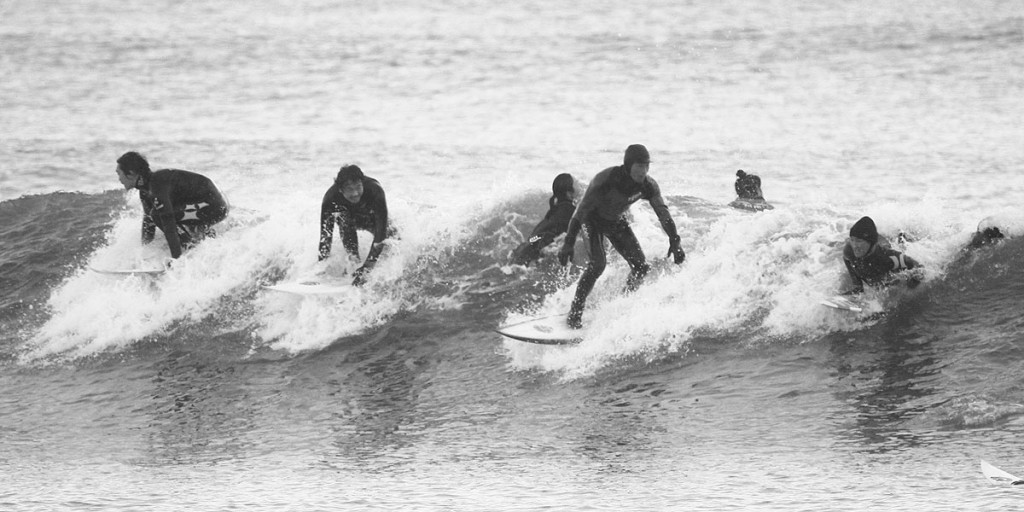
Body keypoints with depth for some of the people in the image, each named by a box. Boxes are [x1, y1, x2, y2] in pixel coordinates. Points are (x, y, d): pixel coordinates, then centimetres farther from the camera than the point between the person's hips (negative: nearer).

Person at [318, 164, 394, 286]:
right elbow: (325, 236, -34)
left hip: (372, 218, 1)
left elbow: (380, 234, -43)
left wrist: (366, 269, -50)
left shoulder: (375, 191, -41)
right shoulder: (331, 198, -37)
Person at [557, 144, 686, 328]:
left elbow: (663, 213, -10)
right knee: (597, 263, -26)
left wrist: (674, 241, -16)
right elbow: (581, 211, -31)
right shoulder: (605, 180, -36)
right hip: (593, 221, -5)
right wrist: (568, 244, -33)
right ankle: (575, 313, -16)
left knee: (641, 267, -5)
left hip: (617, 222, 5)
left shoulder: (648, 185, -22)